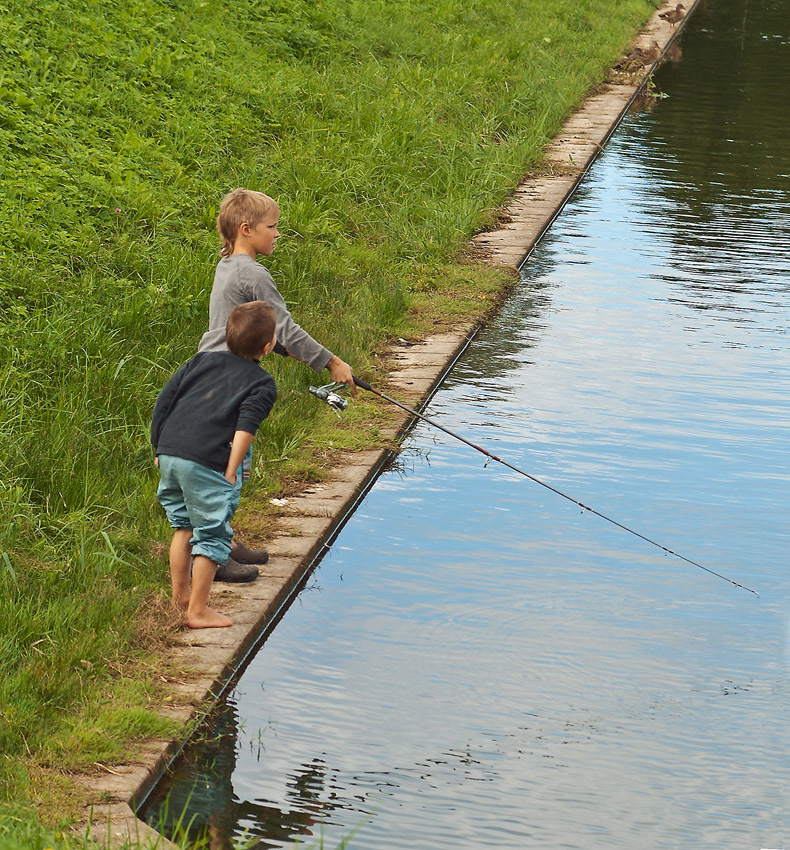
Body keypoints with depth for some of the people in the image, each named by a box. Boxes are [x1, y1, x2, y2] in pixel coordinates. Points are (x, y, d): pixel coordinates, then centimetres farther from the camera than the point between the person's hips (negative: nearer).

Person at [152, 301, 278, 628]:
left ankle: (179, 594, 34)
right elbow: (246, 427, -11)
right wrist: (231, 472, -11)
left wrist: (159, 448, 22)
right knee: (212, 534, 5)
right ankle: (198, 611, 8)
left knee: (183, 524, 25)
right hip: (206, 462, -6)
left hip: (169, 453, 6)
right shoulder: (262, 384, 6)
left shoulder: (203, 360, 21)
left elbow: (164, 399, 16)